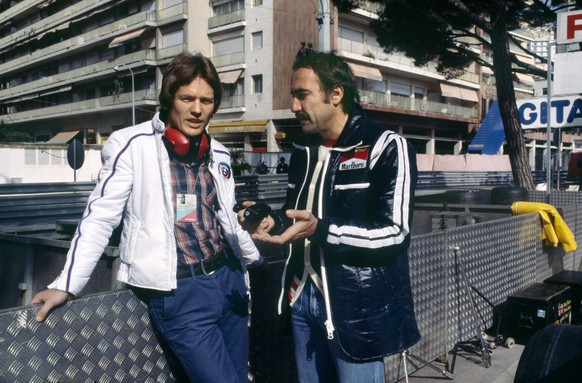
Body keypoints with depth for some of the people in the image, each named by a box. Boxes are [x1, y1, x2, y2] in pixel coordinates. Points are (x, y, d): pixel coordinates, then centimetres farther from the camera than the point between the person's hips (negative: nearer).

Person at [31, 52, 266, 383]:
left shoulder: (218, 154, 9)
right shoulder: (133, 144, -9)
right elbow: (100, 217, -9)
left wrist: (258, 259, 29)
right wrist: (67, 285, -15)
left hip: (229, 279, 6)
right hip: (178, 292, -6)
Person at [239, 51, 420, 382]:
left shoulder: (386, 148, -11)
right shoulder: (304, 149, 12)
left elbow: (395, 233, -18)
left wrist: (319, 230, -29)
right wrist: (272, 220, -1)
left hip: (356, 307, -6)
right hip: (303, 298, 7)